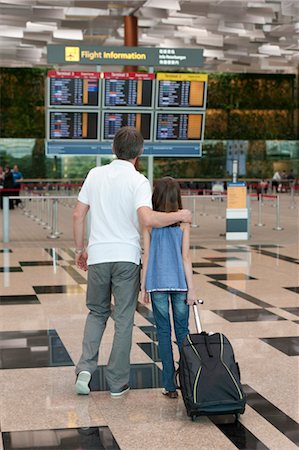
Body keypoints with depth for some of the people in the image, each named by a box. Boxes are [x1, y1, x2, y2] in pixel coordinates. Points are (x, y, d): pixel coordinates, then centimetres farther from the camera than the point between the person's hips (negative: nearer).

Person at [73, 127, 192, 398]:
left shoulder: (95, 175, 5)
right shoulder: (139, 181, -8)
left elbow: (78, 215, 7)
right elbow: (147, 219, -25)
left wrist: (80, 249, 18)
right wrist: (179, 216, -10)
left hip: (98, 256, 3)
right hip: (127, 258, -3)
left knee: (97, 312, 20)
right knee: (123, 320, 7)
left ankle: (86, 368, 4)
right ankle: (118, 383, 12)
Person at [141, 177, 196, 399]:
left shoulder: (149, 224, -2)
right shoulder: (183, 222, -3)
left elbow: (147, 255, 0)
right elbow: (186, 256, -4)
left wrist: (144, 286, 7)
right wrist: (191, 287, 0)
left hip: (157, 283, 0)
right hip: (179, 282, 0)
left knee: (164, 332, 6)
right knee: (182, 331, 11)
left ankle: (170, 385, 7)